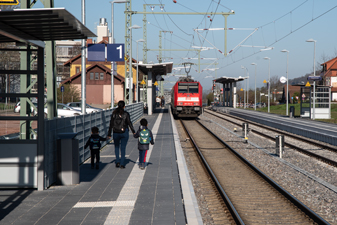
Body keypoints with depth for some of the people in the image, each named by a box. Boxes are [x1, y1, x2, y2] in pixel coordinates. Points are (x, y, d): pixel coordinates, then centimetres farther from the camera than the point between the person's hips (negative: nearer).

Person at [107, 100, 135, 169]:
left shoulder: (114, 113, -2)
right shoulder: (126, 114, -7)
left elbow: (111, 124, -1)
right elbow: (129, 123, -8)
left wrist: (109, 134, 3)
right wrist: (133, 132, 0)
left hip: (116, 133, 1)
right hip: (124, 133, -1)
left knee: (116, 147, 19)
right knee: (123, 148, 6)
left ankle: (117, 162, 6)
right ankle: (122, 164, 4)